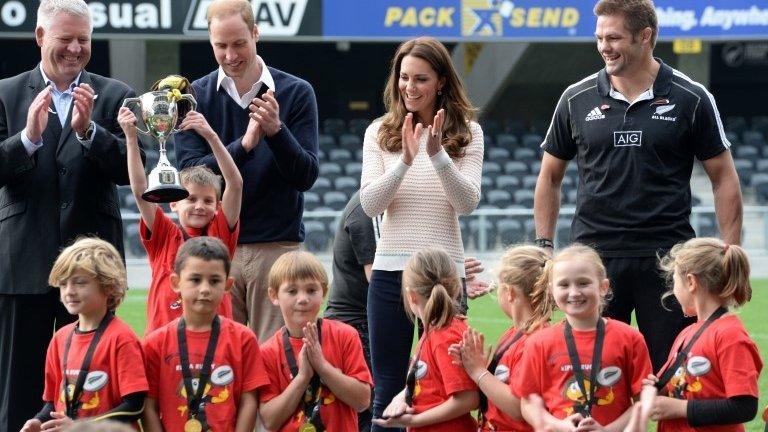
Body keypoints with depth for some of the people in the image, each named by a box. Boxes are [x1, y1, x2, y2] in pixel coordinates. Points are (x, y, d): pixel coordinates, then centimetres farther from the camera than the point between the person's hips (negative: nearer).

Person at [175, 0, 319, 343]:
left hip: (277, 246, -1)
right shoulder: (195, 96, 4)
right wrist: (244, 144, -21)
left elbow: (306, 176, -4)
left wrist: (276, 130, -21)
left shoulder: (296, 93, 1)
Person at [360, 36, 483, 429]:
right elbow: (370, 203, -4)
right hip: (390, 268, 1)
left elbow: (467, 202, -7)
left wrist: (437, 154, -21)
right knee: (387, 386, 6)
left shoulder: (466, 133, 2)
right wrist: (405, 161, -19)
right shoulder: (380, 133, 5)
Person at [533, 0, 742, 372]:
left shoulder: (691, 99, 0)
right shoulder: (577, 100, 6)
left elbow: (724, 178, 4)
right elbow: (550, 177, 15)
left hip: (667, 257, -2)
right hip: (594, 255, 2)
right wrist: (544, 247, 7)